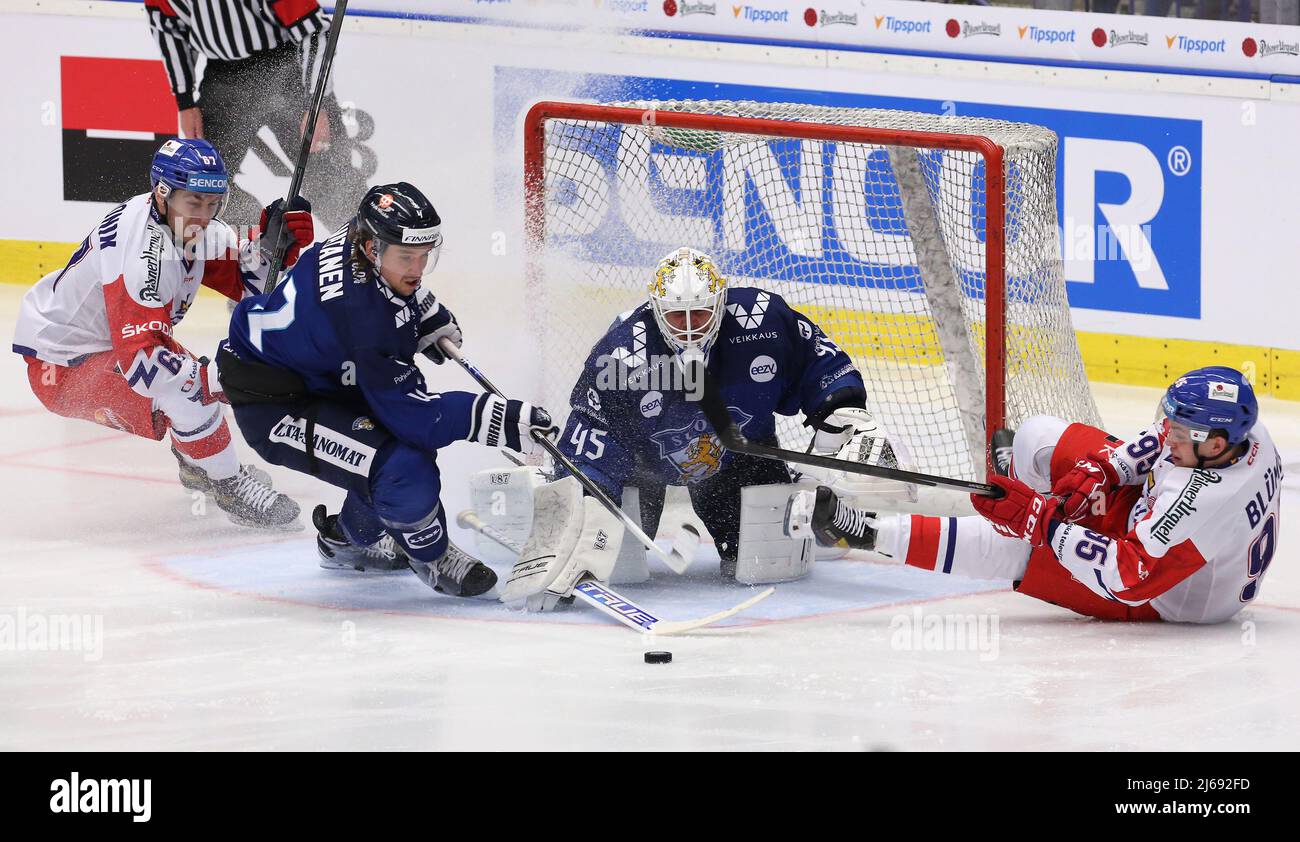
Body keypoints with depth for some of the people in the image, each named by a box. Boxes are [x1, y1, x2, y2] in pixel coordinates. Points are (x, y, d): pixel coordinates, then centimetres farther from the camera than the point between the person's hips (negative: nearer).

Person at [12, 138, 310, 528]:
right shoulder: (146, 255, -34)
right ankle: (232, 488, -8)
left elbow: (244, 281, 2)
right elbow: (139, 359, -38)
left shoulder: (183, 221, -5)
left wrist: (271, 242, -17)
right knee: (188, 388, -26)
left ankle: (196, 466, 48)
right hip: (60, 368, -10)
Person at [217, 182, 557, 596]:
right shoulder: (361, 314, -36)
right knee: (405, 467, -24)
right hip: (272, 406, -10)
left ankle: (350, 538, 38)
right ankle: (432, 558, 4)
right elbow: (414, 412, -34)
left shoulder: (363, 237, -10)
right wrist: (503, 419, -37)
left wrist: (429, 316, 13)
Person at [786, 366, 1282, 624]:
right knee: (1037, 437, 0)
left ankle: (863, 532, -2)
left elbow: (1130, 579, -39)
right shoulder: (1241, 430, -17)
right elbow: (1159, 442, 4)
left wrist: (1039, 521, -37)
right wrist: (1098, 471, -9)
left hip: (1164, 600, -8)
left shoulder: (1203, 502, -42)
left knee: (1007, 545, -12)